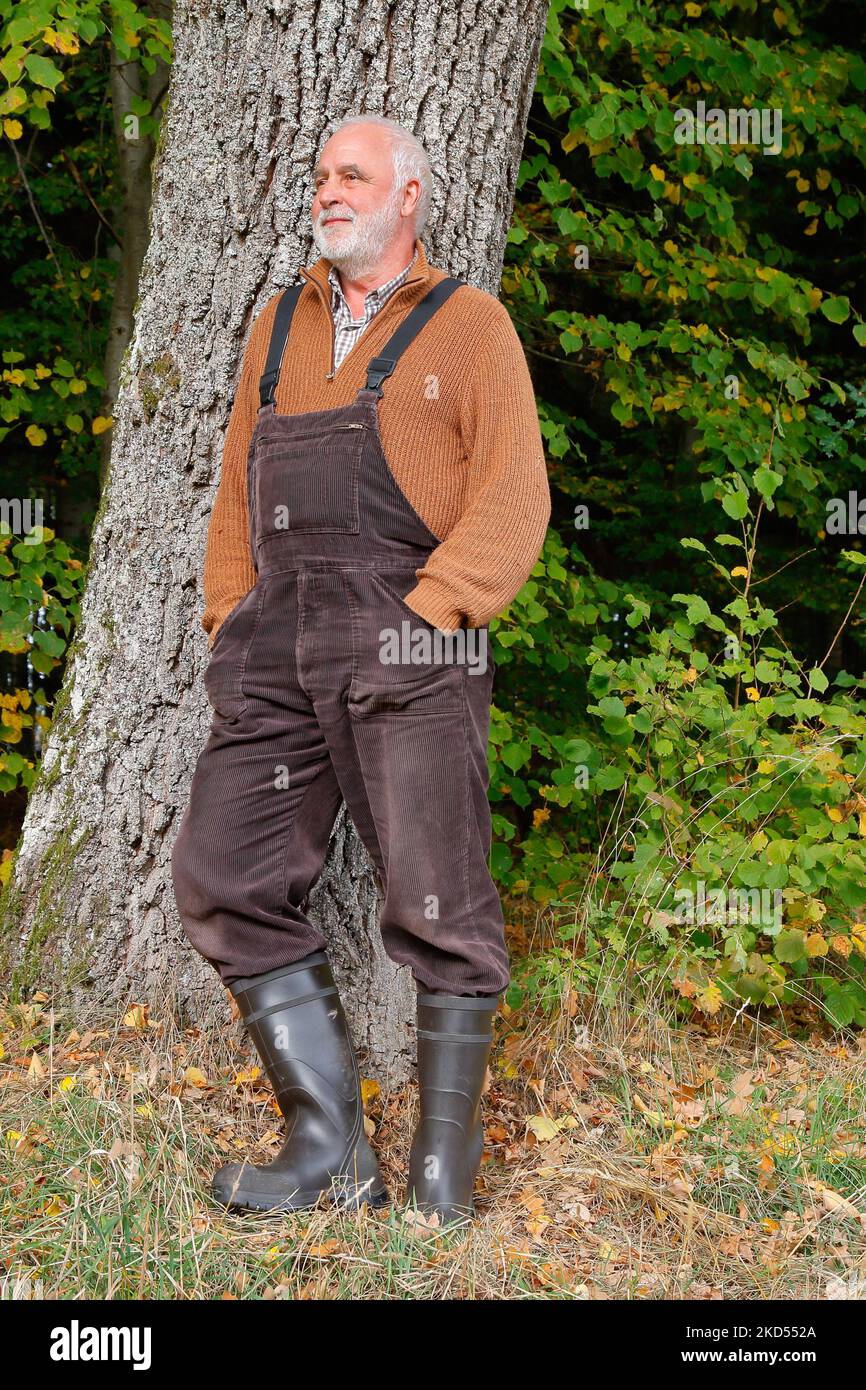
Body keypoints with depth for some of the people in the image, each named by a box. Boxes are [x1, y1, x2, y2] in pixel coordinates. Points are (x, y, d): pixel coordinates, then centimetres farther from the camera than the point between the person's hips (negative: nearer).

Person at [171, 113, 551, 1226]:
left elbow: (513, 500, -2)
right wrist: (230, 622, 12)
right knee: (227, 882, -2)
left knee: (437, 904, -5)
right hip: (280, 647, 6)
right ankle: (328, 1148, 6)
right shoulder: (282, 323, 23)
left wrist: (429, 614, -14)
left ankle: (444, 1168, 9)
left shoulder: (468, 324, 7)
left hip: (407, 643, -5)